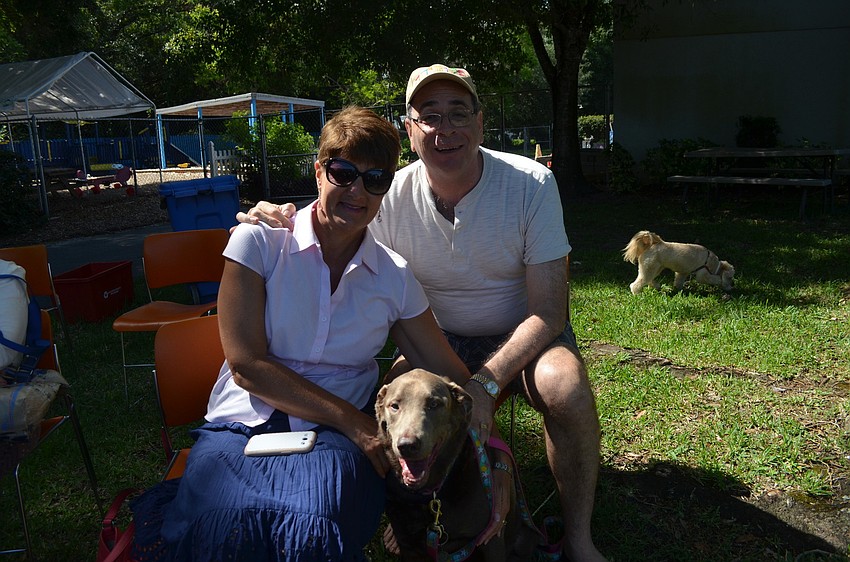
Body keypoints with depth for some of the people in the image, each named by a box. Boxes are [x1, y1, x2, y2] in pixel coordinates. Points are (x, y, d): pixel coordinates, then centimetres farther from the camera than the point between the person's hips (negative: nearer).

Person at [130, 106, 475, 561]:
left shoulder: (395, 277, 6)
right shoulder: (258, 242, -3)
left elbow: (449, 375, 7)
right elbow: (246, 365, -8)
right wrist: (352, 420, -12)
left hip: (335, 438, 2)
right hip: (244, 425, -1)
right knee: (221, 526, -32)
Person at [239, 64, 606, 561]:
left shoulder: (532, 184, -18)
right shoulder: (391, 198, -12)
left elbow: (548, 313, -18)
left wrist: (486, 383, -32)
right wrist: (287, 228, -25)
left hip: (525, 335, -1)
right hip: (441, 339, 2)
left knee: (565, 385, -33)